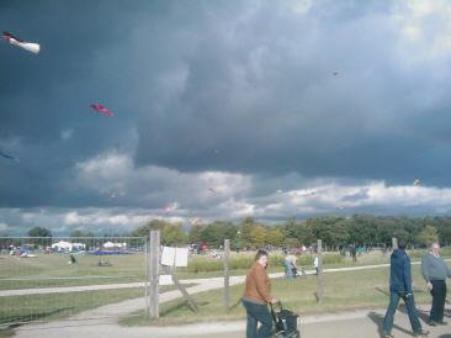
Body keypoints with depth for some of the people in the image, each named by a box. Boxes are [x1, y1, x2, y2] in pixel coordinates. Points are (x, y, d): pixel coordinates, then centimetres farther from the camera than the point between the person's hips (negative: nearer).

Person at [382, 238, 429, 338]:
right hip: (403, 287, -5)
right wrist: (408, 290, -19)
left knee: (391, 308, 4)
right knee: (411, 309, 9)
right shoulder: (405, 257, -17)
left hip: (394, 287, 5)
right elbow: (406, 274, -20)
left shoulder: (393, 256, 3)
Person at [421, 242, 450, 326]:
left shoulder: (439, 258, 21)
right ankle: (432, 320, -5)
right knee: (437, 301, -13)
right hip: (434, 282, -8)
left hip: (442, 282, 8)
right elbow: (424, 270, -13)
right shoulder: (427, 257, -5)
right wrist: (428, 282, -21)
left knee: (441, 301, 8)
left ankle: (439, 319, 16)